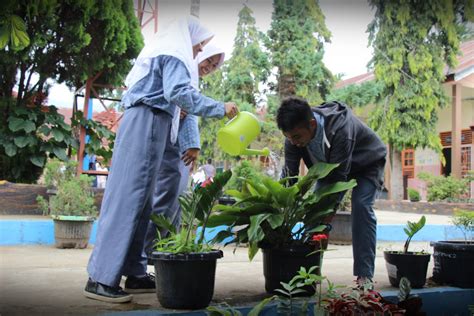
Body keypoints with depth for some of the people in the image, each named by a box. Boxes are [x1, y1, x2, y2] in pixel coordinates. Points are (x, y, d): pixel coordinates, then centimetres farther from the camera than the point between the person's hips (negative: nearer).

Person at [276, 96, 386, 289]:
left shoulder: (340, 130, -44)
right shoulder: (295, 132, -27)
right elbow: (289, 174, -24)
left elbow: (338, 177, -43)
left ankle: (364, 274, -18)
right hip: (331, 164, 5)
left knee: (361, 206, -23)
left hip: (366, 163, -5)